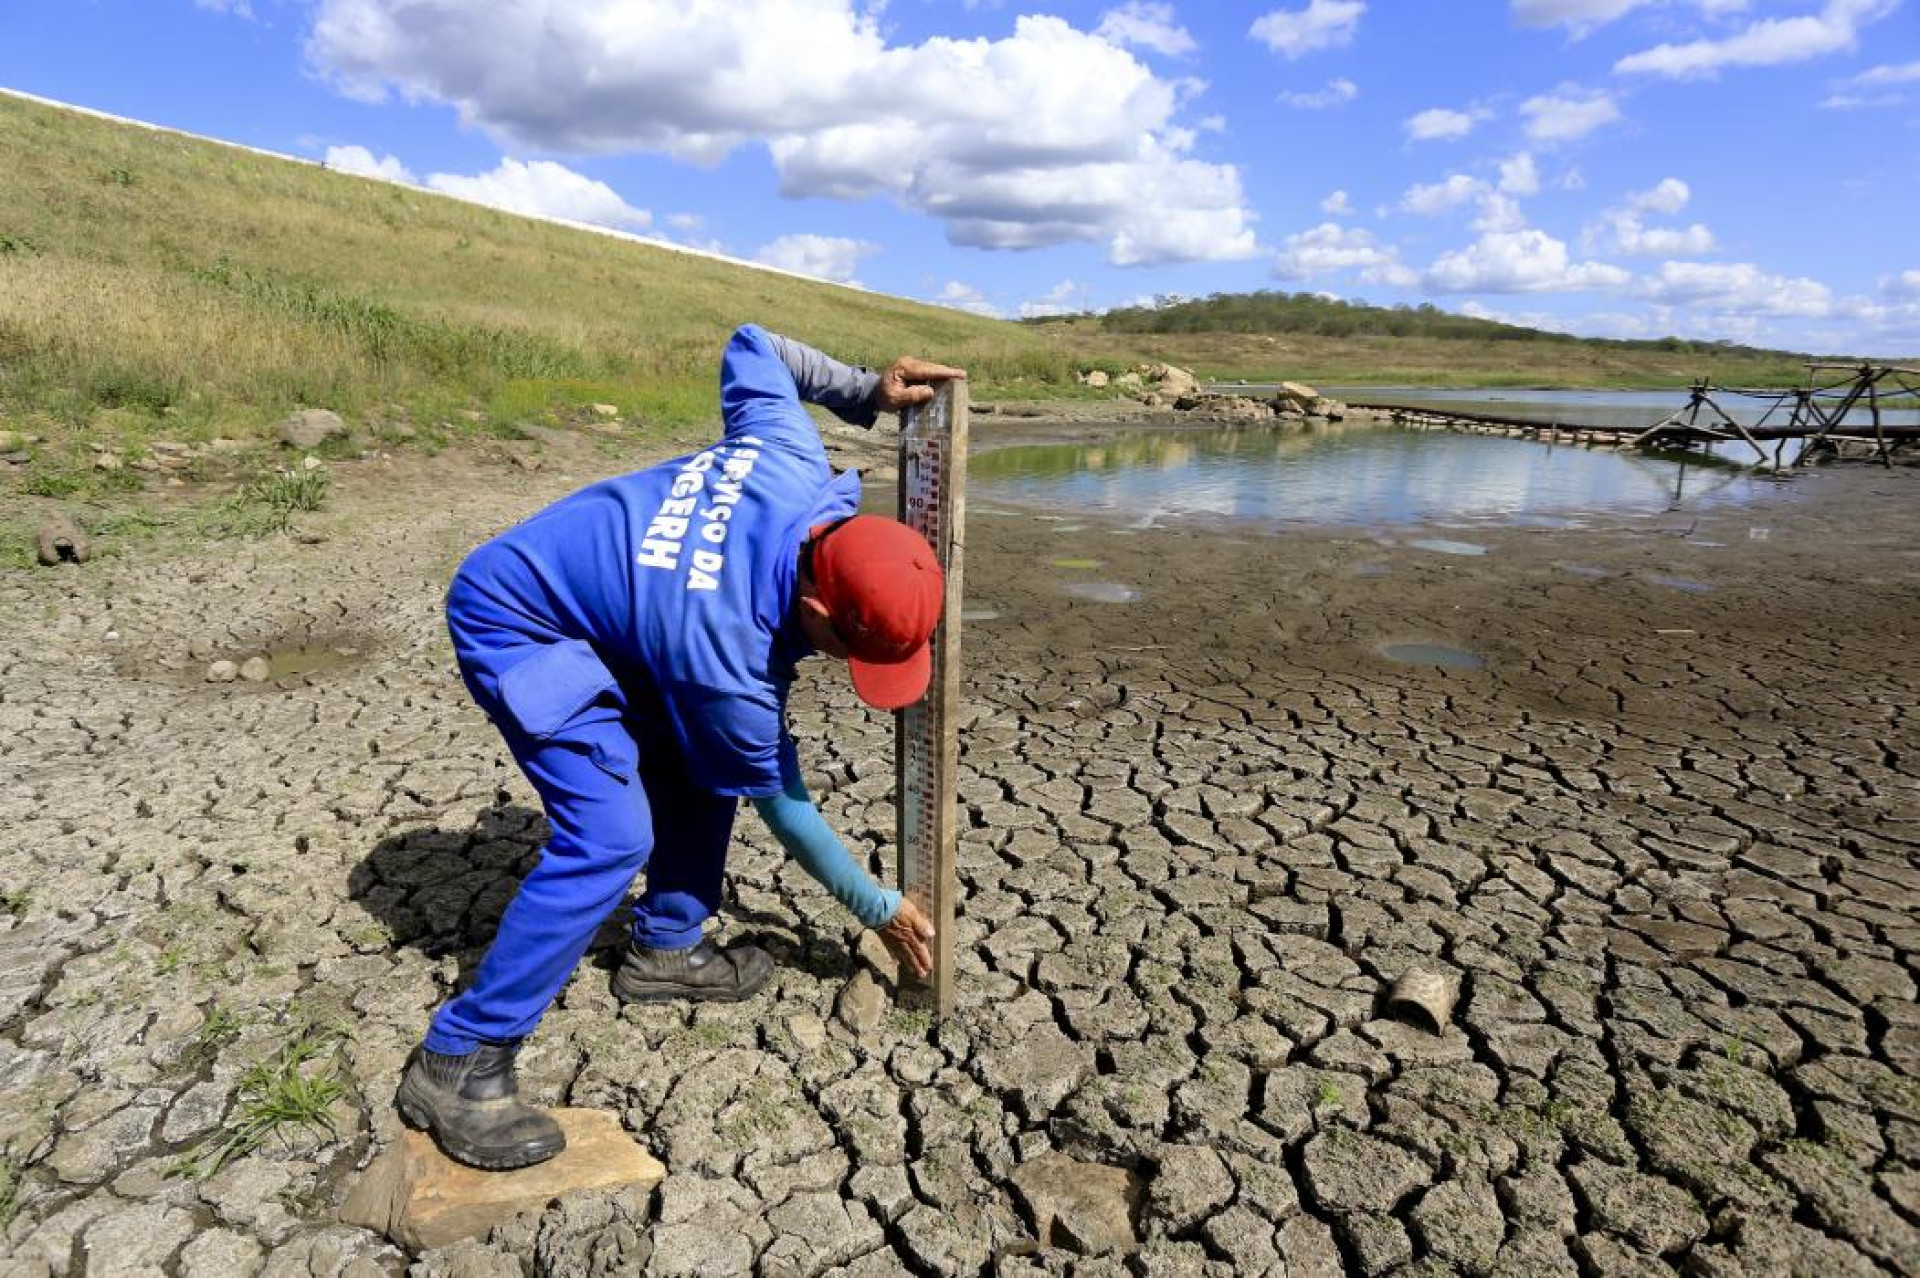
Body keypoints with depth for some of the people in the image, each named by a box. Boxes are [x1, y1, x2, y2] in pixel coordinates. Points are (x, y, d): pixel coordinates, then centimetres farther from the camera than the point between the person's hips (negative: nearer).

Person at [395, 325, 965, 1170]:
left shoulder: (795, 466, -22)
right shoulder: (723, 653, -35)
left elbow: (750, 349, -2)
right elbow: (779, 799, -18)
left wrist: (868, 392, -4)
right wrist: (879, 911, -5)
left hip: (596, 599, 9)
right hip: (515, 627, -9)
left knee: (699, 765, 7)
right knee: (609, 838, -20)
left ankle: (665, 948, 24)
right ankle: (456, 1062, -4)